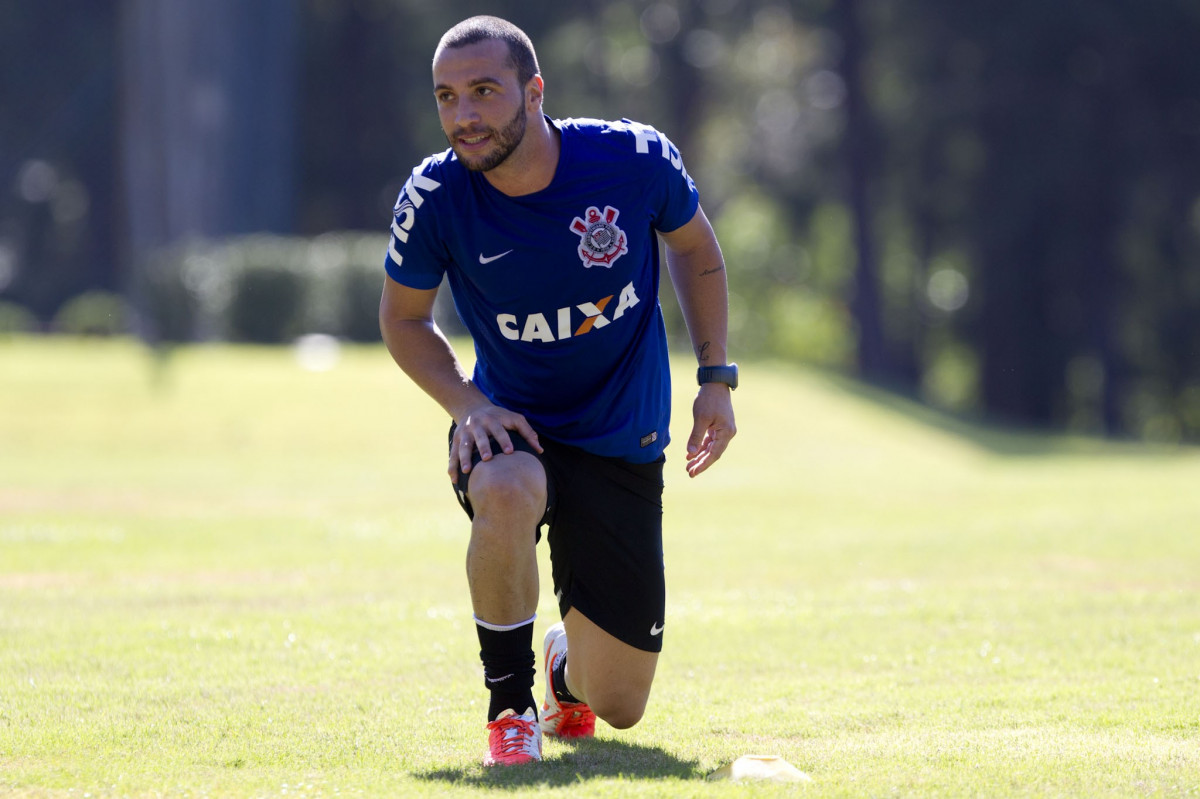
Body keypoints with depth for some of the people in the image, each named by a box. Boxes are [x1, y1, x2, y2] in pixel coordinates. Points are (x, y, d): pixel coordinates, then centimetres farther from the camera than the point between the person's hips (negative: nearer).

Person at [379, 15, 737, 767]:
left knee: (619, 703, 2)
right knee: (507, 494, -42)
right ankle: (511, 701, -17)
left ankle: (566, 667, 43)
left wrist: (716, 378, 1)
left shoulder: (634, 159, -16)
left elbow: (695, 247, 6)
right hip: (513, 425, -1)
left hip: (623, 442, 1)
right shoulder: (435, 197, -16)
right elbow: (403, 317, 2)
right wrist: (467, 405, -14)